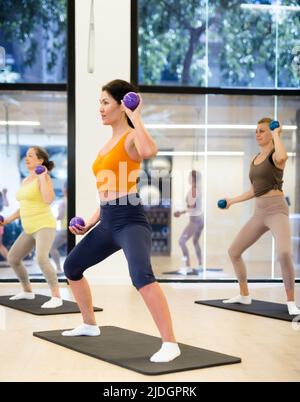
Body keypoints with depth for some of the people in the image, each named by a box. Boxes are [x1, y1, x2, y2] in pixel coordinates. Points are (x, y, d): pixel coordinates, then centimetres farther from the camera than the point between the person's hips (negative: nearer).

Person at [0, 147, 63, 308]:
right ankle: (27, 291, 32)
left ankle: (56, 297, -28)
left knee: (41, 259, -32)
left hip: (45, 226, -9)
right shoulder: (25, 181, 16)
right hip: (30, 229, 9)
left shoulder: (44, 177, -10)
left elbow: (48, 200, -26)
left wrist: (42, 177, -21)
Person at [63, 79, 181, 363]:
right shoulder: (109, 142, 19)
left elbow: (149, 151, -35)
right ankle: (90, 325, 40)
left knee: (141, 275, -32)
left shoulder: (131, 137, -7)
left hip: (130, 220, -10)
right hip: (108, 223, 10)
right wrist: (91, 223, 21)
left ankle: (170, 344, -31)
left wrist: (135, 117, -23)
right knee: (71, 267, 22)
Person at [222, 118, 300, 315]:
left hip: (277, 210, -8)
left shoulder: (275, 155, -7)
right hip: (259, 213, 8)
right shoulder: (254, 160, 16)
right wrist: (232, 201, 26)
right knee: (233, 251, 11)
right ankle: (244, 295, 28)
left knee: (284, 253, -31)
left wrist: (276, 135, -19)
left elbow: (282, 158, -35)